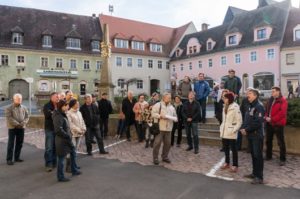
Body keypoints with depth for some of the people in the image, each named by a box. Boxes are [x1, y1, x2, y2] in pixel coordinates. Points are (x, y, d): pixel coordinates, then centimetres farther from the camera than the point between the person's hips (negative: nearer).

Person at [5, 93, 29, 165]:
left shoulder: (24, 108, 9)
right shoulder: (9, 108, -3)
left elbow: (27, 117, 6)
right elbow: (9, 118, -13)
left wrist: (23, 123, -13)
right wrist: (17, 124, -20)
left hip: (21, 128, 4)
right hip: (12, 128, -4)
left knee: (19, 143, 9)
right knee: (11, 144, -1)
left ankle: (17, 157, 20)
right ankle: (9, 159, 5)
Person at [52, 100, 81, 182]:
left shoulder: (63, 115, 10)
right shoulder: (58, 116, -20)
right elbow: (58, 130, -28)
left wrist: (69, 134, 8)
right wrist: (68, 136, -20)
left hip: (66, 139, 10)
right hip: (61, 140, -10)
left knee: (73, 153, 21)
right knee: (61, 158, 2)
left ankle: (74, 170, 35)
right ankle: (60, 177, 15)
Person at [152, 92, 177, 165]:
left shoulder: (172, 107, 11)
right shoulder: (158, 105, -3)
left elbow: (175, 118, 11)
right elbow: (153, 113, -10)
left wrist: (168, 117, -7)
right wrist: (160, 116, -15)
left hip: (168, 128, 5)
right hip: (159, 128, -5)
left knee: (167, 143, 9)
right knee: (157, 143, -2)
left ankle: (165, 157, 27)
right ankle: (155, 158, 10)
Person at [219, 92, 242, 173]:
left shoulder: (235, 108, -12)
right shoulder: (225, 107, 12)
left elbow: (239, 121, -13)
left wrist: (234, 130, -17)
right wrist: (221, 128, 12)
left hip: (231, 133, -7)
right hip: (224, 132, 7)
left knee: (233, 149, 2)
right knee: (225, 148, 15)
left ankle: (235, 165, 13)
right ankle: (227, 163, 28)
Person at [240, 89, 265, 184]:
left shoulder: (259, 106, -14)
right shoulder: (250, 106, 14)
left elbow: (257, 122, -22)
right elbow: (246, 119, 15)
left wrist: (247, 130, -17)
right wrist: (243, 128, -2)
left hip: (257, 135, -8)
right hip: (250, 134, 8)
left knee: (258, 155, -3)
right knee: (253, 154, 15)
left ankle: (259, 177, 5)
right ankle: (255, 173, 27)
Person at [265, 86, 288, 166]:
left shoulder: (283, 101, -10)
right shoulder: (271, 100, 13)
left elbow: (282, 113, -18)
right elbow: (267, 109, 18)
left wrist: (272, 119, -18)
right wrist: (266, 117, -1)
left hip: (278, 124, -8)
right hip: (269, 123, 8)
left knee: (280, 142, -1)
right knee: (268, 140, 15)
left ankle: (283, 159, 8)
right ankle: (268, 156, 29)